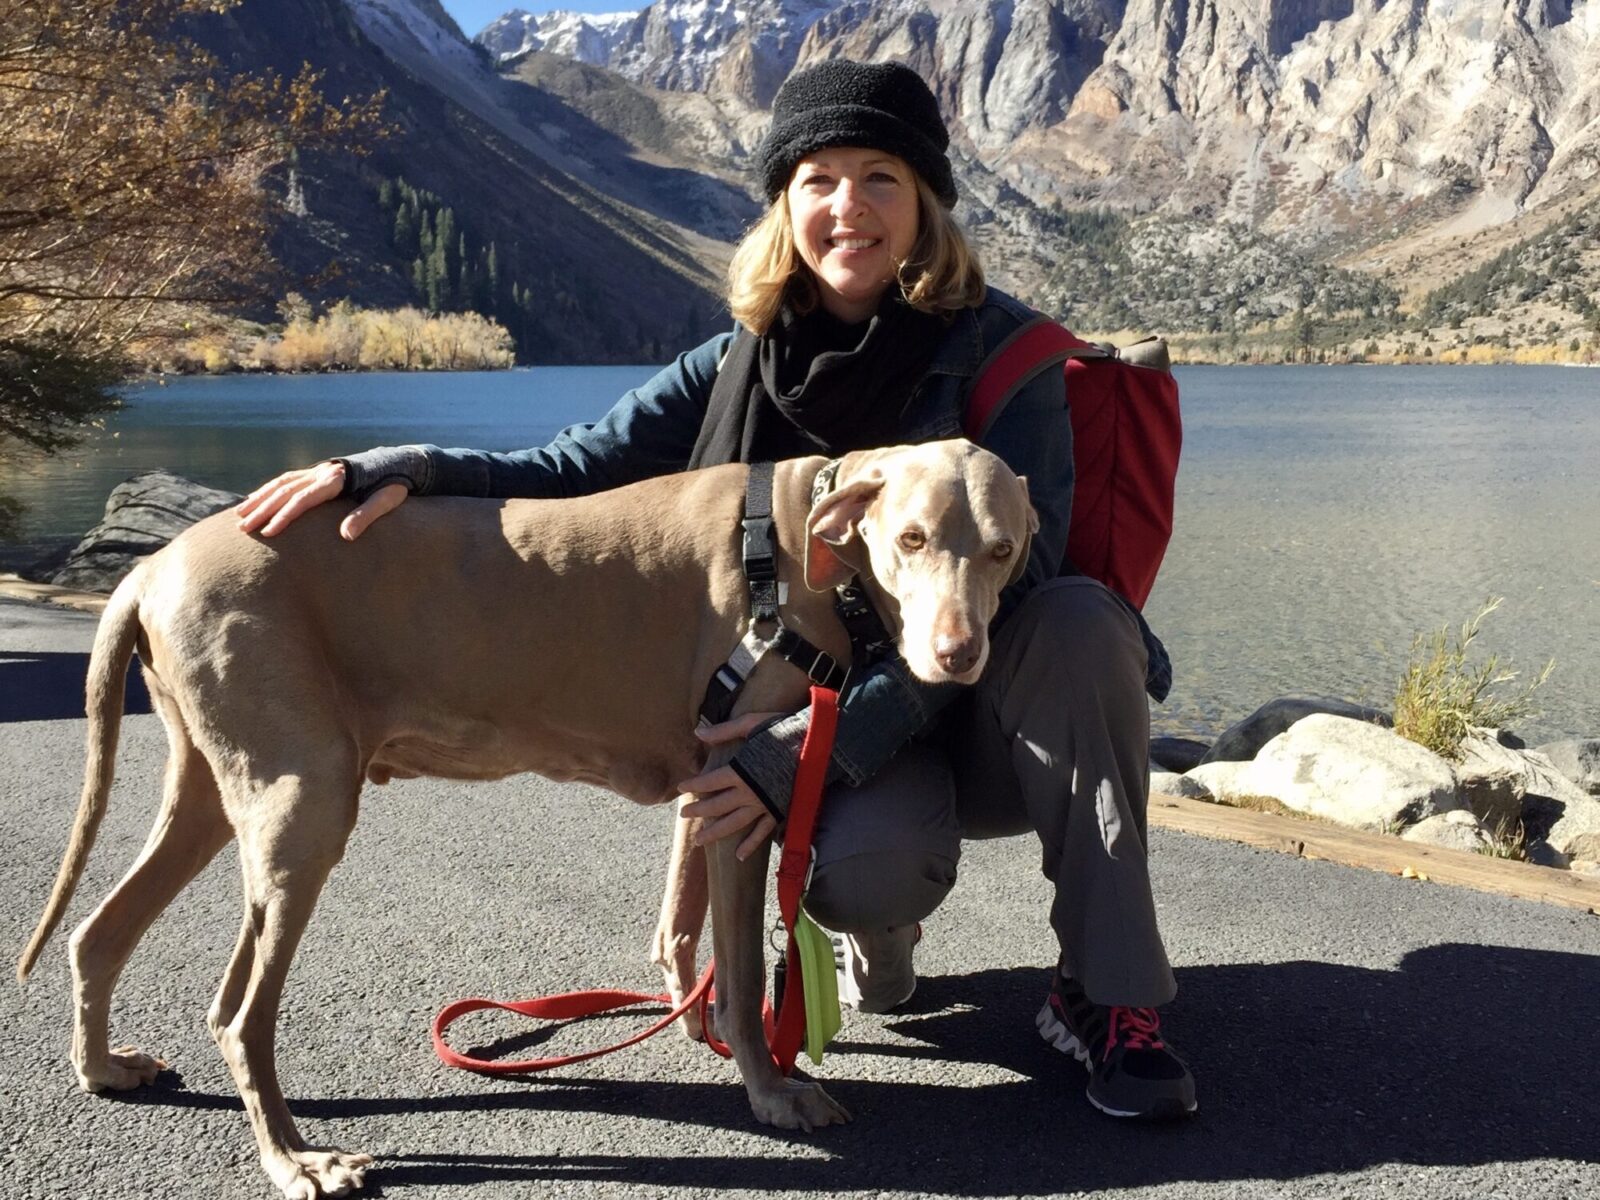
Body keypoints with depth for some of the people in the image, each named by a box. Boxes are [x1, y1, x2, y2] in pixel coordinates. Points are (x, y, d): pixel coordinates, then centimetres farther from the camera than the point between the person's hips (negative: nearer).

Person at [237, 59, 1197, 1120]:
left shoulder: (996, 347, -13)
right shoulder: (743, 365, -2)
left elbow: (1004, 585, -20)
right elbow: (573, 472, -2)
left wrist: (803, 754, -27)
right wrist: (398, 471, -22)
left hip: (988, 713, 0)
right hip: (831, 707, 1)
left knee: (1079, 616, -34)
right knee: (861, 866, -33)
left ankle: (1107, 996, -20)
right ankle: (882, 935, 8)